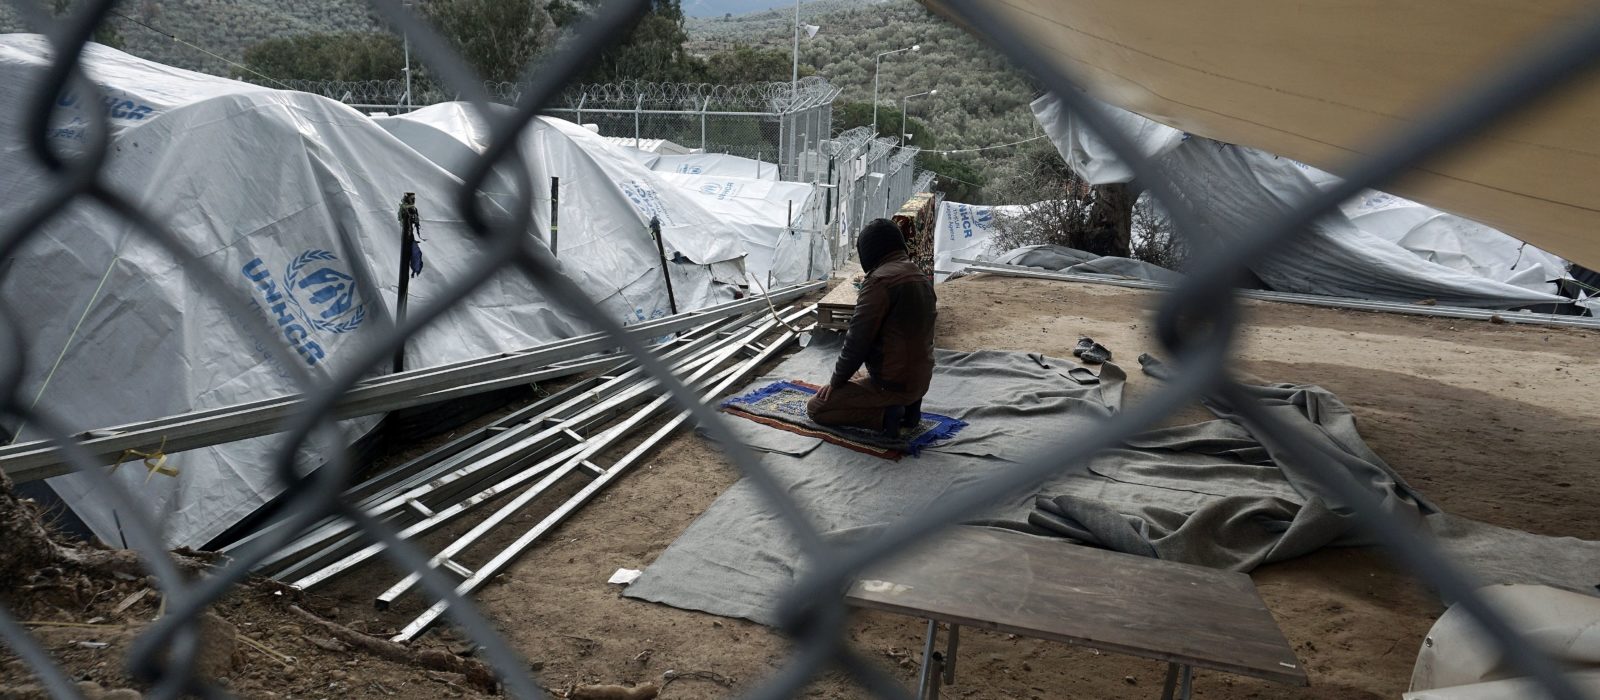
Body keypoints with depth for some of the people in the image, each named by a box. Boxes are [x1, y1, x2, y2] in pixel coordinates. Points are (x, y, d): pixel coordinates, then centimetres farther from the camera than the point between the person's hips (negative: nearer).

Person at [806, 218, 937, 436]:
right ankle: (905, 406, 10)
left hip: (893, 382, -9)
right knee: (852, 384, 31)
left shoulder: (881, 280, -20)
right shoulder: (921, 277, 8)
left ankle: (885, 415, -9)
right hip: (919, 378, 9)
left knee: (816, 408, 2)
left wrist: (836, 381, -4)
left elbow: (858, 340, -18)